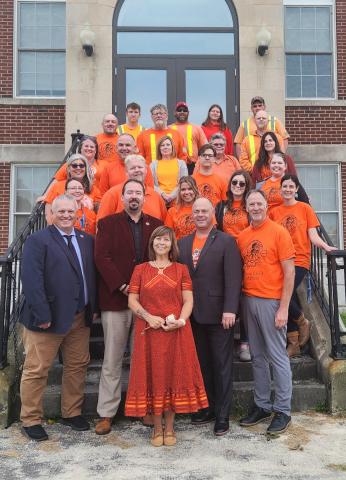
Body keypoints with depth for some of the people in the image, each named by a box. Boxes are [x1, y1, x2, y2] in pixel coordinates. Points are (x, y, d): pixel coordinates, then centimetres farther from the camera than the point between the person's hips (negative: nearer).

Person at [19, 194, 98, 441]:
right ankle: (31, 420, 20)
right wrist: (42, 315, -18)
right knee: (37, 370, 4)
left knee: (78, 366, 14)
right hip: (48, 317, -5)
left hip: (80, 317, 6)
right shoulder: (38, 240, -7)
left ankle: (72, 412, 30)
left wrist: (94, 307, 5)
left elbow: (92, 275, 12)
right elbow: (31, 280, -14)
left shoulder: (87, 240, 10)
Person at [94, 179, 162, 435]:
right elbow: (102, 257, -5)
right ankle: (106, 413, 13)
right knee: (112, 360, 4)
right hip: (115, 299, -2)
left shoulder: (156, 225, 11)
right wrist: (122, 286, -13)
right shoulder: (107, 223, 5)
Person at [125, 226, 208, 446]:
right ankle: (157, 428, 17)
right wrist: (148, 317, -14)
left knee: (174, 374, 4)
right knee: (152, 375, 3)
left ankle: (170, 427, 18)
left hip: (176, 331, 0)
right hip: (149, 331, 0)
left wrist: (181, 320, -15)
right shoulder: (140, 269, 7)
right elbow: (132, 300, 2)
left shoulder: (181, 269, 8)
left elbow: (188, 300, 2)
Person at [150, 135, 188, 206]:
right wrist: (162, 193, -10)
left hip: (176, 199, 0)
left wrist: (173, 195, -9)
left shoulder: (181, 163, 13)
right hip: (159, 199, 0)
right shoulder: (154, 164, 15)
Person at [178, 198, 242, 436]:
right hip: (193, 314, 5)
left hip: (218, 314, -4)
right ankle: (207, 408, 28)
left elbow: (233, 278, -11)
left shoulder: (226, 241, -4)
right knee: (202, 363, 14)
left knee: (222, 365, 6)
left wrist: (230, 310, -19)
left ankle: (223, 414, 16)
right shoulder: (183, 243, 10)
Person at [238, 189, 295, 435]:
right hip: (248, 300, 5)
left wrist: (284, 308, -13)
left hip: (271, 301, -5)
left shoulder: (279, 232, -5)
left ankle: (283, 411, 14)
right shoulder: (242, 236, 9)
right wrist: (239, 302, 2)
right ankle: (262, 406, 26)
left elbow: (289, 272, -8)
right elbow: (241, 270, 12)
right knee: (257, 357, 13)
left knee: (278, 357, 1)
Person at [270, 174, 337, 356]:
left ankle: (302, 322, 10)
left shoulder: (305, 208, 4)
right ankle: (294, 343, 18)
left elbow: (313, 236, -1)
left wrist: (325, 246, -17)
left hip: (299, 261, -3)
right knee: (288, 298, 4)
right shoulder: (274, 212, 10)